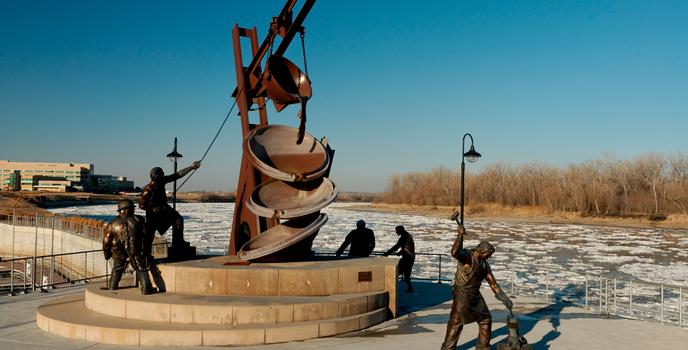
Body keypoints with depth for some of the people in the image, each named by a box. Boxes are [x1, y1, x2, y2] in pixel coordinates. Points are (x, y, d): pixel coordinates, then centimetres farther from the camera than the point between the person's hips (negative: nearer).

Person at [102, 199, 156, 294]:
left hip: (120, 254, 3)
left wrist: (107, 254, 24)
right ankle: (146, 288, -5)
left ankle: (112, 287, 27)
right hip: (136, 253, -2)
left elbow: (106, 240, 11)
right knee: (141, 270, 3)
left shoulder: (113, 224, 7)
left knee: (117, 271, 23)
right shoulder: (138, 220, 3)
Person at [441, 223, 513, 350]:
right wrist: (460, 234, -39)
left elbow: (492, 282, 8)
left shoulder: (484, 264, 7)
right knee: (456, 321, -8)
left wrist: (504, 298, 4)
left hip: (475, 295, 8)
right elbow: (455, 252, -42)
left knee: (485, 318, 14)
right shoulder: (467, 256, -18)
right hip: (462, 295, -8)